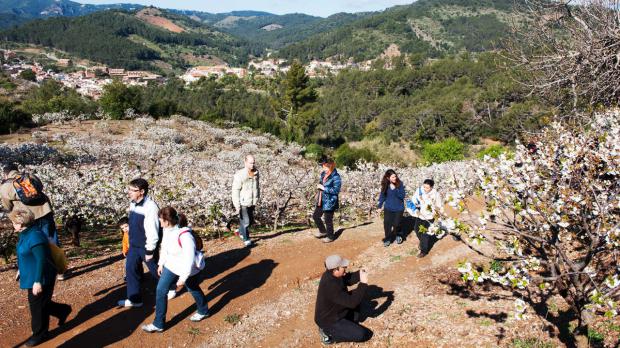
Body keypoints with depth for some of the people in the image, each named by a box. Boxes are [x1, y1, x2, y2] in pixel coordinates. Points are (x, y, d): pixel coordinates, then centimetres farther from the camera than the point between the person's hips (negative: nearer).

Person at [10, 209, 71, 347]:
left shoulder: (35, 236, -27)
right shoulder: (26, 233, 4)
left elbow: (41, 260, -27)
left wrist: (38, 281, -26)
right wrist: (22, 270, 27)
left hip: (40, 278, -10)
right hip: (32, 277, 10)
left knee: (37, 306, 6)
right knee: (41, 303, 21)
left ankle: (40, 334, 23)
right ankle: (63, 310, 38)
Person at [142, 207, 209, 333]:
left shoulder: (184, 235, -36)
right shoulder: (167, 230, -12)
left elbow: (190, 259, -33)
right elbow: (164, 247, 7)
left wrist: (183, 279, -28)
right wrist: (161, 263, 15)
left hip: (189, 269, -6)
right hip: (171, 266, 7)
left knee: (193, 289, 16)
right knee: (160, 290, 7)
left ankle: (203, 311, 45)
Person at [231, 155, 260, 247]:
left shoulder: (256, 173, 0)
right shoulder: (239, 175, -18)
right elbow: (235, 191, -16)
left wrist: (257, 199, 17)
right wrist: (237, 205, -18)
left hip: (252, 203, 6)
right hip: (243, 203, -6)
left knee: (251, 220, 17)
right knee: (245, 221, -1)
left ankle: (241, 231, 43)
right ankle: (246, 239, 18)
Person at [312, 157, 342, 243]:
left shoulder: (336, 177, -19)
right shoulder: (324, 174, 5)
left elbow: (336, 190, -23)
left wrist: (323, 188, -23)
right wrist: (319, 186, 3)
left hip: (329, 202, -8)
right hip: (321, 201, 8)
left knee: (328, 220, 4)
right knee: (315, 216, 16)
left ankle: (330, 237, 25)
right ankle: (323, 231, 37)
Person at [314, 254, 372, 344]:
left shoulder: (331, 274, -11)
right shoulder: (331, 287, -37)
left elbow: (348, 279, 5)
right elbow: (352, 302, -32)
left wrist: (359, 274, -15)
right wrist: (363, 284, -30)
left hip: (334, 312, 9)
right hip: (329, 321, -9)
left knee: (356, 295, 16)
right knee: (363, 334, -9)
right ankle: (328, 333, -2)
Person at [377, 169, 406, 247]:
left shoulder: (400, 184, -14)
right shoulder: (385, 185, -8)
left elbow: (403, 196, -18)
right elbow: (382, 195, 3)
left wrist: (395, 189, -30)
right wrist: (379, 206, 0)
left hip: (399, 208, -2)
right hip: (388, 208, 2)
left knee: (396, 224, 6)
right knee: (387, 224, -2)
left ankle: (398, 235, 38)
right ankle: (387, 239, 20)